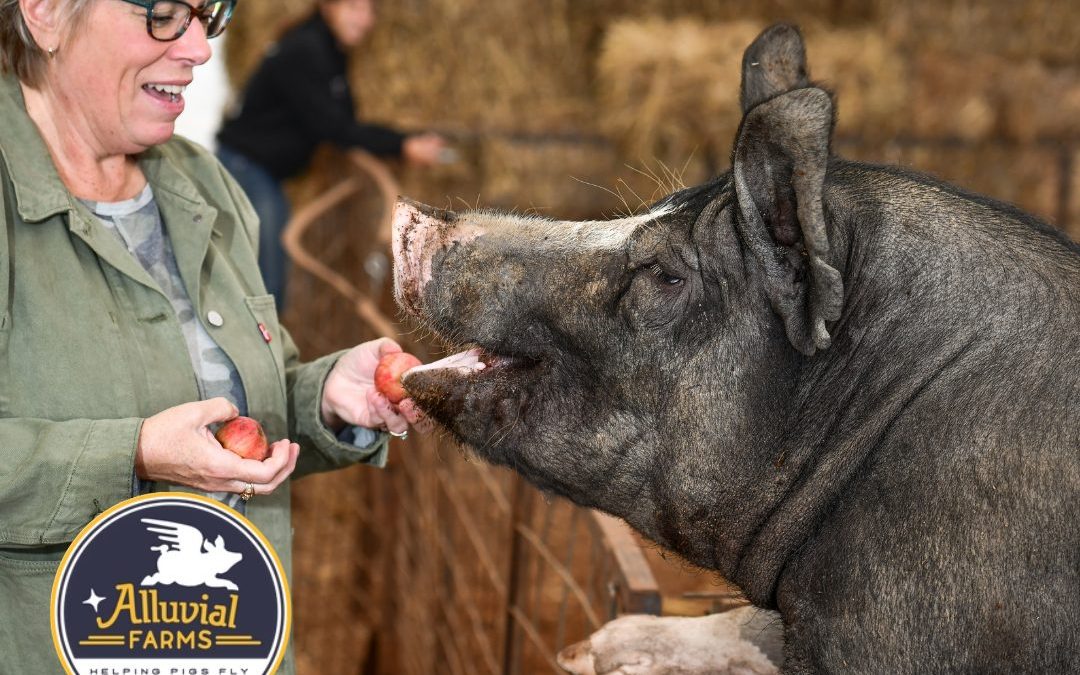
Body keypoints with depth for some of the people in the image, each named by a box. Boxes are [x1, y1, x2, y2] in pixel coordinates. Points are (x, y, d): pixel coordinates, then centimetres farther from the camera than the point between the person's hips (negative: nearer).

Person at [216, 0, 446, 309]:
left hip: (266, 172, 10)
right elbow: (330, 128, -22)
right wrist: (401, 146, -20)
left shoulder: (330, 51, 10)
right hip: (244, 164, -10)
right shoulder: (303, 51, -19)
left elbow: (343, 124, 10)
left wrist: (408, 141, 1)